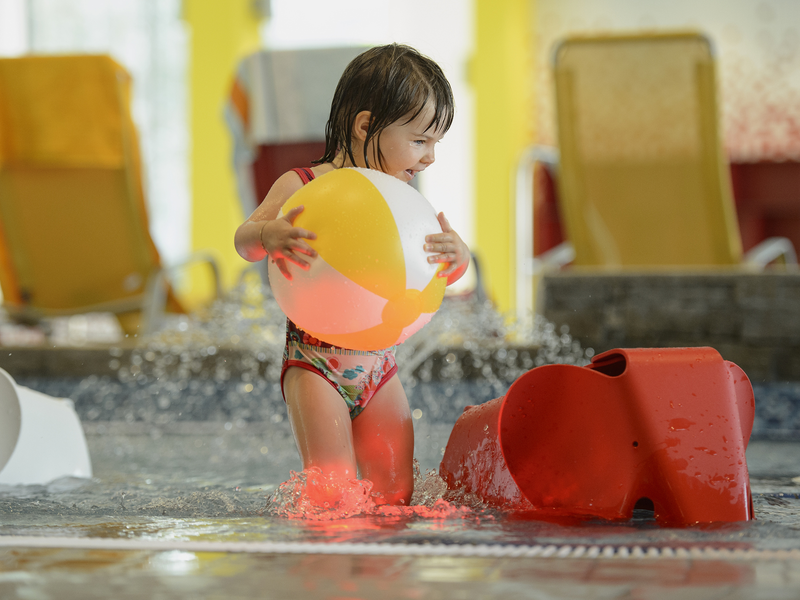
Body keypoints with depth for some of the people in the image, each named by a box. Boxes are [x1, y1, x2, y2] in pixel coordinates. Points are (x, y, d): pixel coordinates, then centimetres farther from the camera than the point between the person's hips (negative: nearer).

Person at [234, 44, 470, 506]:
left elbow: (447, 274, 6)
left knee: (396, 493, 3)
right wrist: (268, 235, -36)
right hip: (316, 363, -5)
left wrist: (457, 254, -19)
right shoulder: (302, 187, -7)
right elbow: (245, 242, -12)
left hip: (380, 365, 5)